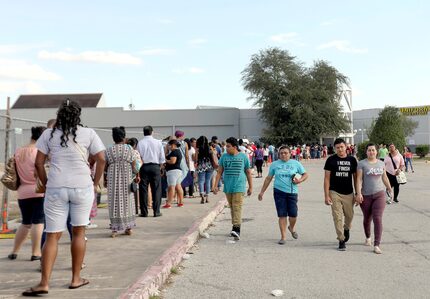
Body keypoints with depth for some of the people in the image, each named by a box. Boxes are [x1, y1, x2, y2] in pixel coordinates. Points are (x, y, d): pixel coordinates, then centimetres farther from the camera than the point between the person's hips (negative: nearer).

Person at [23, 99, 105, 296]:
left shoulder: (49, 134, 7)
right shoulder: (88, 133, 4)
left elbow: (38, 163, 4)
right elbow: (101, 159, 0)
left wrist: (46, 184, 12)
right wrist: (95, 184, 8)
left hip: (55, 189, 1)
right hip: (82, 187, 0)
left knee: (52, 236, 4)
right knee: (79, 232, 12)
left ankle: (44, 283, -1)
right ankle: (76, 279, 17)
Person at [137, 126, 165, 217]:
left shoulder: (140, 143, -2)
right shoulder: (158, 142, 1)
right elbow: (162, 158, 3)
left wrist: (139, 169, 11)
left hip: (144, 167, 0)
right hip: (155, 166, 0)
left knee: (143, 190, 5)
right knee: (156, 190, 5)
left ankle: (144, 212, 7)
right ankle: (156, 211, 5)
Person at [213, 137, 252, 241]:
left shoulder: (243, 157, 1)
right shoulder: (224, 157, 6)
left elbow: (248, 173, 7)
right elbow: (219, 172, 9)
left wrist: (250, 187, 8)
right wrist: (215, 185, 1)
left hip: (239, 187, -4)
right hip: (228, 187, 4)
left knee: (237, 208, -14)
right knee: (232, 209, 12)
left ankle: (236, 230, -22)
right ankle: (235, 227, 23)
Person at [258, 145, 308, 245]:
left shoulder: (296, 164, 6)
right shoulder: (274, 164, 8)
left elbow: (305, 174, 12)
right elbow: (268, 179, 13)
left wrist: (300, 180, -10)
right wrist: (262, 192, 13)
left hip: (292, 192, 0)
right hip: (279, 192, 0)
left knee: (293, 214, -2)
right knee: (282, 215, 0)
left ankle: (292, 228, 32)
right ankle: (283, 237, 10)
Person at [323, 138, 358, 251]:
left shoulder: (352, 160, 4)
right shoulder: (331, 160, -3)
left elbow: (355, 177, 10)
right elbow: (327, 178, -4)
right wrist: (326, 195, -9)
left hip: (348, 193, 2)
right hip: (335, 193, -2)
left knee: (349, 216, 13)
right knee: (337, 217, -4)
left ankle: (346, 229, 45)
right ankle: (341, 240, 6)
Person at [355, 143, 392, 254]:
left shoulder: (381, 163, 7)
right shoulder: (362, 164, -5)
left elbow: (384, 177, 21)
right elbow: (359, 179, -12)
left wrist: (389, 188, 29)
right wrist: (359, 193, -21)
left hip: (379, 194, 2)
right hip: (366, 195, -1)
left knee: (377, 219, -11)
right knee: (367, 219, 14)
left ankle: (376, 245, -10)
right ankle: (368, 237, 41)